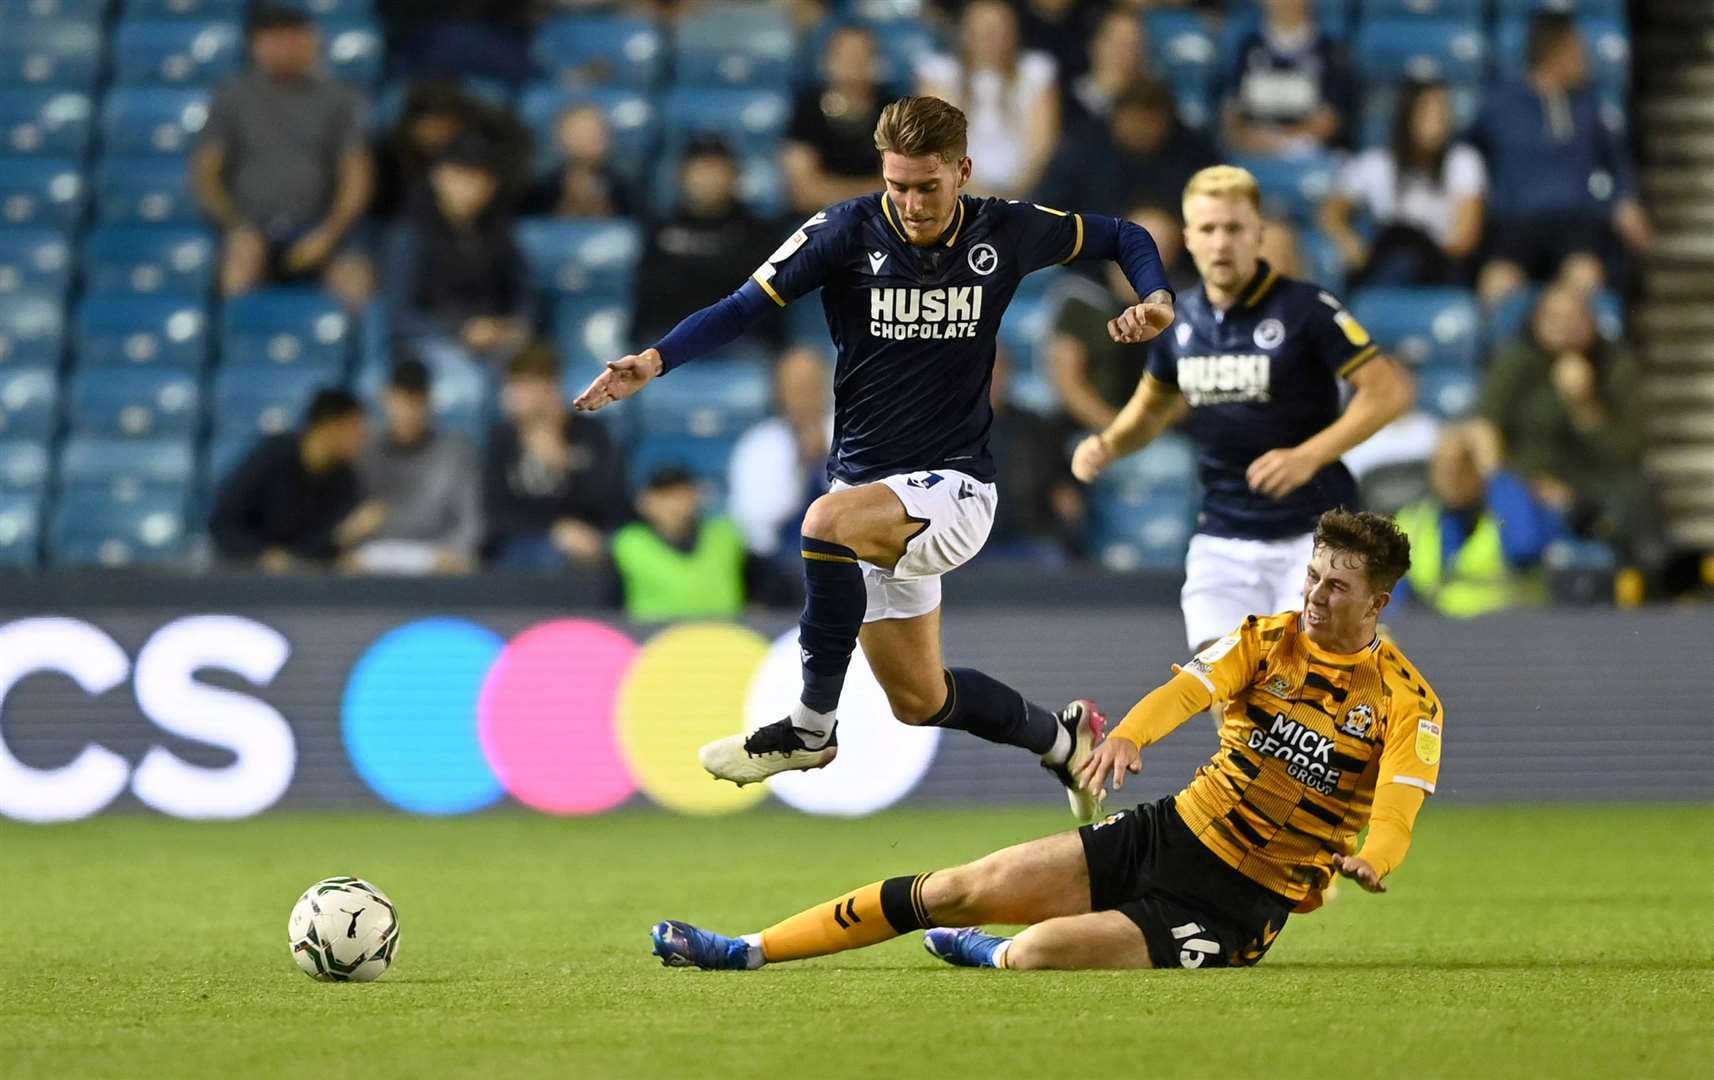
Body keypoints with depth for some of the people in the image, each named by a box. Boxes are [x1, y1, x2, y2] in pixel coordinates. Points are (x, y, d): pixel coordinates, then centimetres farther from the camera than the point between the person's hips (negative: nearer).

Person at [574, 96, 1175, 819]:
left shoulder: (1002, 232, -5)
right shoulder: (846, 232, -8)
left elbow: (1121, 238, 11)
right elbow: (747, 305, -11)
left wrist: (1155, 300, -9)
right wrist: (652, 361, -27)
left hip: (954, 487, -3)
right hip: (870, 494, 3)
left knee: (829, 521, -34)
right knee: (918, 700, 10)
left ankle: (809, 729, -19)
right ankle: (1061, 738, 38)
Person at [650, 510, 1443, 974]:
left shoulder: (1408, 704, -9)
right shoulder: (1266, 640, 2)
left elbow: (1399, 805, -23)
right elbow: (1191, 686, -17)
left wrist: (1375, 859, -47)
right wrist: (1128, 734, -40)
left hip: (1238, 906, -5)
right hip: (1167, 834, 5)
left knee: (1040, 953, -27)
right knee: (960, 889, -7)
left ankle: (987, 954, 10)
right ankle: (747, 951, 0)